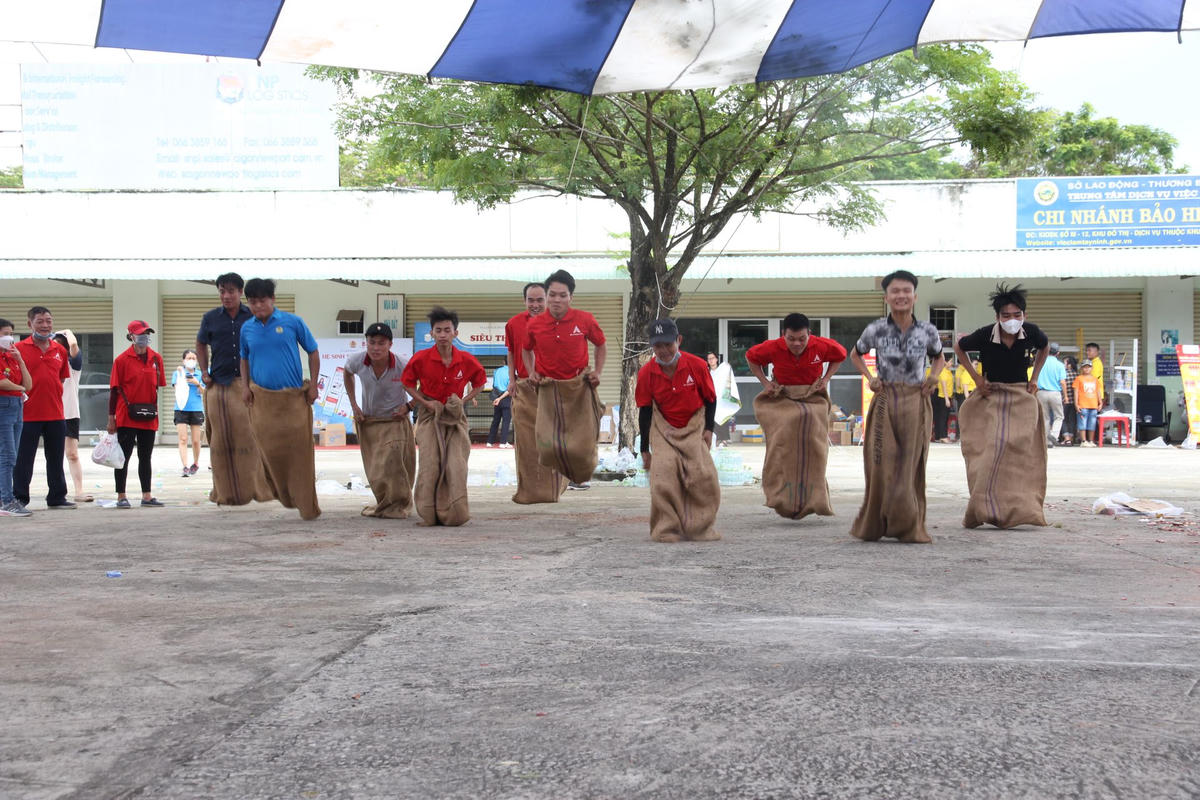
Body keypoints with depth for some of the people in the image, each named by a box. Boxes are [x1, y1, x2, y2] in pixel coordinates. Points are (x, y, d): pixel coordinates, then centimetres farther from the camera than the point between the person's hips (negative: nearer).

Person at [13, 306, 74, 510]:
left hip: (55, 414, 5)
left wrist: (53, 397, 9)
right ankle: (19, 499, 10)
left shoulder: (60, 350, 10)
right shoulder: (19, 349, -4)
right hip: (28, 414, -4)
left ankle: (57, 497, 21)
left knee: (56, 459, 12)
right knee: (23, 460, 1)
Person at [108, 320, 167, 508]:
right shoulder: (122, 360, -6)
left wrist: (155, 411, 10)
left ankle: (147, 496, 16)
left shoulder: (156, 359, 7)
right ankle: (121, 496, 6)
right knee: (124, 456, 1)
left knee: (146, 457, 10)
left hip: (148, 418, 4)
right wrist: (111, 418, -6)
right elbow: (114, 390, -4)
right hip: (126, 417, -4)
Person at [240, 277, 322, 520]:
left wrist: (313, 385, 0)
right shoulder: (247, 328, 8)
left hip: (294, 398, -3)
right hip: (261, 398, 3)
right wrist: (245, 386, 8)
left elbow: (313, 352, 7)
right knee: (269, 450, -1)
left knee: (299, 451, -4)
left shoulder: (292, 322, -1)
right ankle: (286, 497, 17)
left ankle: (308, 507, 3)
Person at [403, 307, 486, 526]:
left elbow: (480, 382, 12)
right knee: (430, 465, -7)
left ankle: (454, 514, 2)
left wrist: (464, 400, -3)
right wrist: (425, 403, -7)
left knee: (456, 465, -7)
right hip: (429, 416, -1)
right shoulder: (420, 358, -10)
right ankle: (429, 514, 2)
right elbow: (408, 383, 6)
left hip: (455, 417, 1)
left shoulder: (467, 360, -7)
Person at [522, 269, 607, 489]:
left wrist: (598, 372, -2)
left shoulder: (585, 320, -7)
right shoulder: (534, 325, -4)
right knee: (548, 443, -8)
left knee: (582, 442, 3)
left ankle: (582, 475, 34)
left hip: (580, 387, 0)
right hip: (549, 388, 1)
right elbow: (526, 350, 17)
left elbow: (601, 346, 10)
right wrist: (532, 372, 2)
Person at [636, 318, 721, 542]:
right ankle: (667, 529, -7)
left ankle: (700, 528, 1)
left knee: (702, 474, -13)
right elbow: (645, 410, -2)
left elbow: (710, 399, 0)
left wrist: (708, 429, -9)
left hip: (694, 426, 0)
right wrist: (645, 449, 0)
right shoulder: (646, 373, -12)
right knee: (663, 474, -17)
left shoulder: (696, 365, -14)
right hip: (664, 429, 0)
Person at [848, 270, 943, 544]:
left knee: (911, 467, 2)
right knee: (882, 466, -3)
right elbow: (856, 354, 17)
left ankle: (910, 528, 11)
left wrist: (933, 378, 1)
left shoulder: (927, 331, 0)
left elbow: (939, 358, 20)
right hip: (885, 403, -1)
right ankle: (873, 526, 11)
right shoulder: (875, 330, -2)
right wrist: (870, 378, 2)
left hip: (916, 404, 1)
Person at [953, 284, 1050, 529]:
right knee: (989, 450, -7)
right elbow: (959, 347, 5)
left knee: (1021, 449, -3)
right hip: (991, 397, -2)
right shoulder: (985, 335, -16)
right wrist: (976, 377, -1)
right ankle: (984, 508, 0)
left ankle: (1023, 508, 2)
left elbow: (1044, 347, 16)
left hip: (1022, 397, 2)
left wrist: (1035, 377, 7)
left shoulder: (1031, 332, -9)